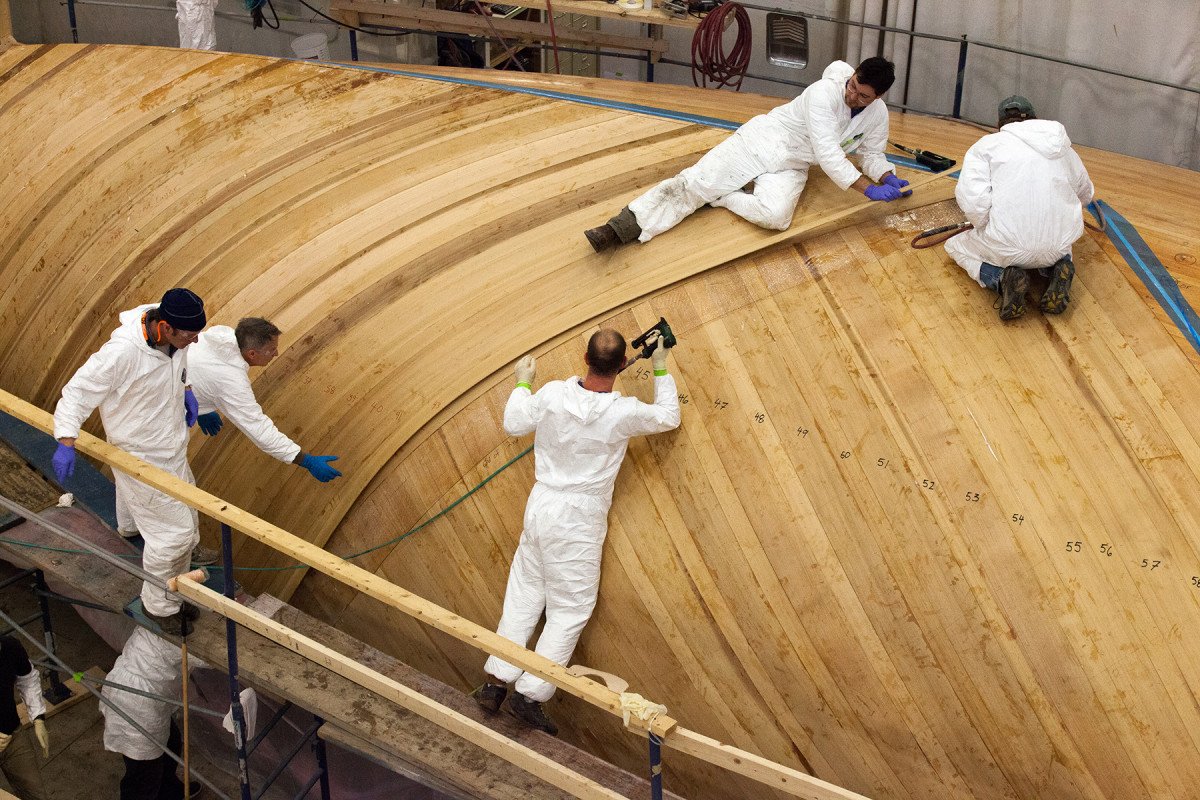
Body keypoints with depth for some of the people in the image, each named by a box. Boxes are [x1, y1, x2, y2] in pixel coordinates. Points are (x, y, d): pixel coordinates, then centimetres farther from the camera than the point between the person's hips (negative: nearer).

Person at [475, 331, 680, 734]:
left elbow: (513, 424, 8)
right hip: (578, 521, -4)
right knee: (570, 610, 7)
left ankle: (495, 681, 20)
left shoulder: (552, 393, -9)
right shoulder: (624, 413, -17)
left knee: (523, 595, 17)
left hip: (541, 505, 5)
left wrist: (522, 382, 23)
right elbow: (669, 417, 3)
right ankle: (530, 695, 6)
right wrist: (661, 369, 13)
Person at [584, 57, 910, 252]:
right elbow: (827, 155, -27)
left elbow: (872, 155, 12)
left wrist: (888, 177, -11)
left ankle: (722, 196, -9)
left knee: (775, 216, -31)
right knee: (696, 180, -22)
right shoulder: (825, 93, -22)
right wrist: (869, 189, -30)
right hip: (763, 140, -4)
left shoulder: (878, 114, -4)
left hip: (790, 167, 4)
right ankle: (625, 225, -29)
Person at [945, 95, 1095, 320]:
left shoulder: (985, 145, 2)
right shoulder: (1061, 146, 14)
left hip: (1007, 247, -4)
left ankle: (1000, 277, -2)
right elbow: (1085, 194, 27)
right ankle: (1057, 269, 7)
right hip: (1058, 244, 4)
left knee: (955, 246, 26)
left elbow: (973, 202, -13)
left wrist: (983, 229, 6)